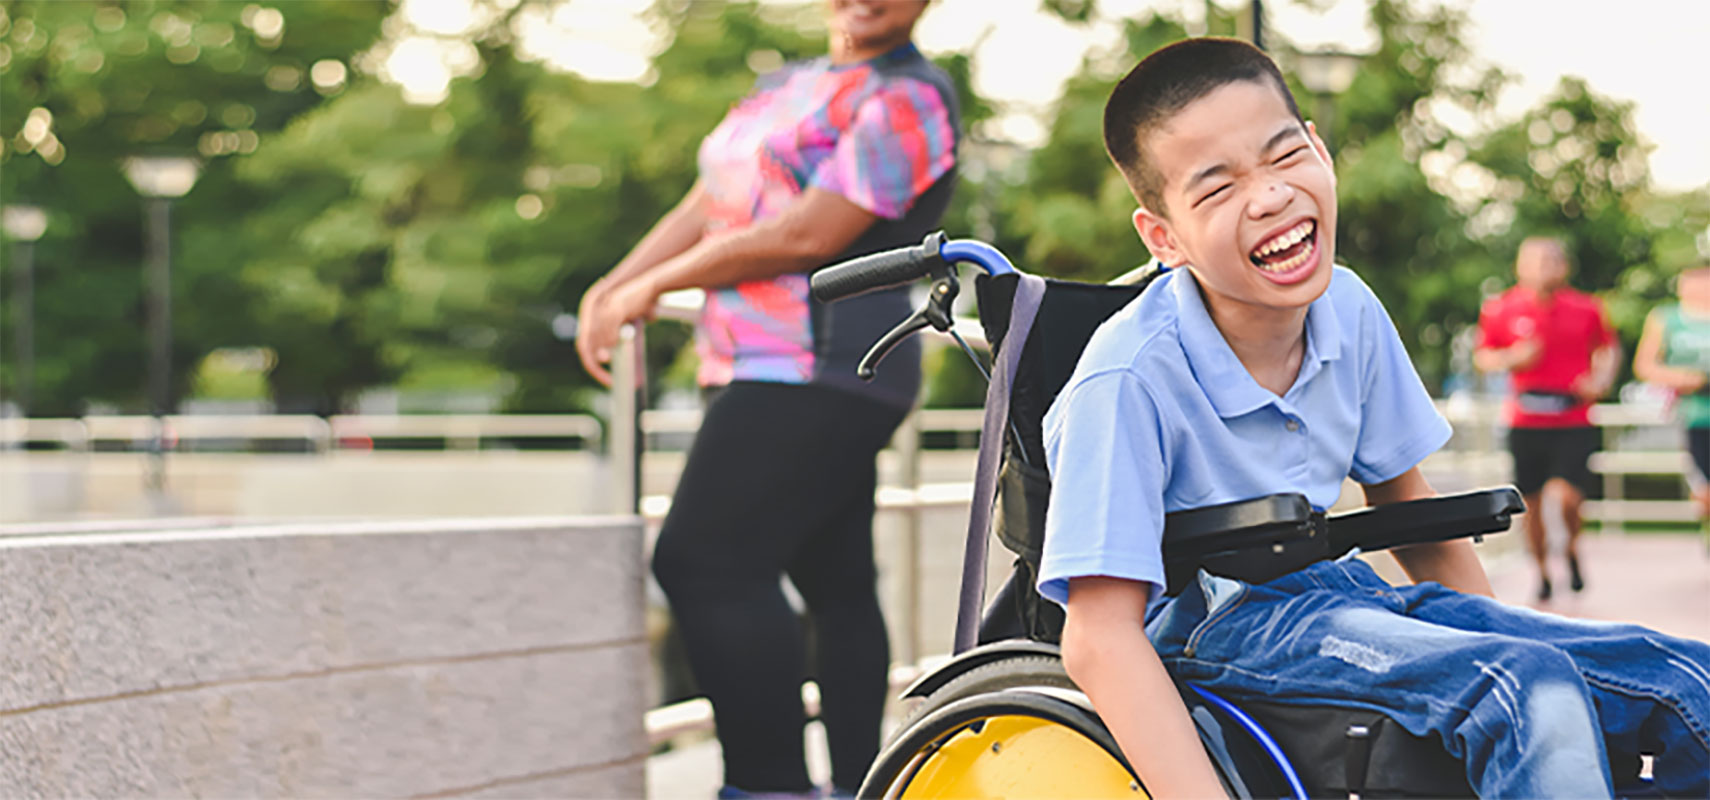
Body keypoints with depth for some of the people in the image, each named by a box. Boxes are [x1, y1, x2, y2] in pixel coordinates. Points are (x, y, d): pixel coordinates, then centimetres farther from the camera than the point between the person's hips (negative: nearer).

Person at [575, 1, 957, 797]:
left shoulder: (907, 101, -7)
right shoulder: (790, 85, 22)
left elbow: (808, 236, -14)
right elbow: (704, 206, 20)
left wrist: (655, 284, -7)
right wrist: (613, 287, 4)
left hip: (815, 368, -9)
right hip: (774, 374, 9)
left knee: (703, 563, -15)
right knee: (837, 585, 9)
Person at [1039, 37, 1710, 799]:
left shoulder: (1348, 310, -3)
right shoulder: (1129, 379, -23)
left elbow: (1411, 514, 14)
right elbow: (1099, 639, -26)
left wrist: (1503, 636, 8)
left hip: (1336, 592, 7)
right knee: (1534, 697, -30)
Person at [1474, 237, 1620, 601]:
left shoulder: (1586, 309, -1)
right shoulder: (1501, 310, -2)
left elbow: (1609, 347, 16)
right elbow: (1482, 356, 9)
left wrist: (1601, 380, -2)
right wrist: (1511, 359, -11)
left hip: (1574, 423, -1)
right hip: (1525, 421, 1)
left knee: (1568, 496, -14)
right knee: (1530, 502, 5)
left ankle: (1573, 550, 18)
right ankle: (1542, 571, 28)